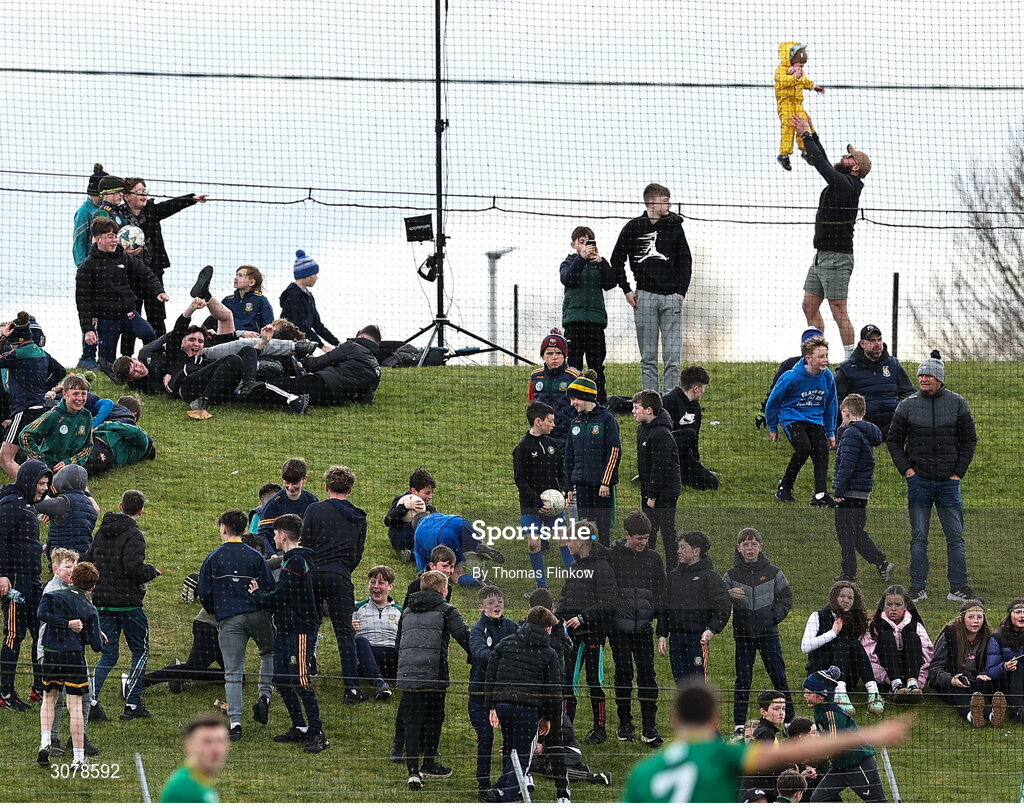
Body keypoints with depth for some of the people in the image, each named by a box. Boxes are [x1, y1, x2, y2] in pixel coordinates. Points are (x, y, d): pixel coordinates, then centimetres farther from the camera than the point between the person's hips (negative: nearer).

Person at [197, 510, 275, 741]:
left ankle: (234, 722, -5)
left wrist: (216, 613, 21)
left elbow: (204, 594, 3)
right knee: (269, 652, 25)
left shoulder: (213, 559, 2)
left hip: (228, 618, 0)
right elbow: (269, 589, -1)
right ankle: (264, 695, 6)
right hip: (257, 615, 0)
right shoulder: (255, 557, 1)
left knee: (232, 672, 2)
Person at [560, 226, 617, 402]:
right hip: (574, 318, -2)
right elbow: (567, 278, -12)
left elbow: (610, 283, -1)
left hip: (596, 318, 2)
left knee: (597, 364, 4)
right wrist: (582, 258, -20)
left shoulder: (598, 263, 12)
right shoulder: (569, 262, 9)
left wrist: (600, 262, -11)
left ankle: (601, 399, 7)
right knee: (574, 362, -2)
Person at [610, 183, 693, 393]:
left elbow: (685, 261, 11)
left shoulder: (674, 226, 7)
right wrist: (626, 289, 2)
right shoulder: (633, 227, 3)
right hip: (645, 296, -1)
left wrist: (682, 291, 2)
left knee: (673, 356, -3)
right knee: (648, 356, 3)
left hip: (672, 297, 1)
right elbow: (617, 260, 10)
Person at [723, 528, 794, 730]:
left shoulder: (772, 572, 2)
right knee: (743, 681, 4)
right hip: (743, 635, 0)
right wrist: (729, 595, -23)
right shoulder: (732, 575, 2)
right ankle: (739, 725, 9)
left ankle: (788, 719, 10)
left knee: (779, 678, 1)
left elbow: (786, 597, 8)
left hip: (769, 633, 0)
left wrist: (775, 616, -6)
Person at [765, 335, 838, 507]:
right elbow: (773, 400, -4)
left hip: (815, 420, 5)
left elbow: (830, 405, 14)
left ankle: (820, 495, -11)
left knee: (822, 454, -11)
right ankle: (784, 488, -8)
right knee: (803, 448, -25)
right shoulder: (792, 378, -18)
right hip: (792, 418, -5)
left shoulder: (827, 376, -1)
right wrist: (772, 427, 5)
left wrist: (830, 432, 16)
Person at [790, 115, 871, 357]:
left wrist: (806, 135, -3)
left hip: (836, 258, -10)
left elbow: (820, 162, -13)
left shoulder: (845, 185, -13)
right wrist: (811, 132, 24)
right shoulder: (841, 183, 14)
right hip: (822, 256, 10)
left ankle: (851, 361, -8)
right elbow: (823, 162, 24)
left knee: (839, 312, -9)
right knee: (810, 306, 9)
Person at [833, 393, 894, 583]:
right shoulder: (867, 433, 15)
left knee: (845, 534, -2)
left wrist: (839, 491, -18)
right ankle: (883, 564, 9)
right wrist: (843, 428, 12)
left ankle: (848, 573, 2)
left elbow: (847, 465, -20)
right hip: (864, 492, 9)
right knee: (857, 533, 16)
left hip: (850, 490, -9)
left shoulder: (852, 433, -15)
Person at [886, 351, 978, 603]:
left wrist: (959, 471, 0)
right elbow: (893, 440, 10)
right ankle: (917, 588, 6)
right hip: (919, 480, 0)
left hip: (949, 481, 0)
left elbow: (969, 440, 7)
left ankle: (959, 588, 3)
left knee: (955, 537, 0)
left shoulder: (958, 404, 2)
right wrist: (906, 469, -1)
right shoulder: (907, 406, 3)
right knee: (919, 537, 2)